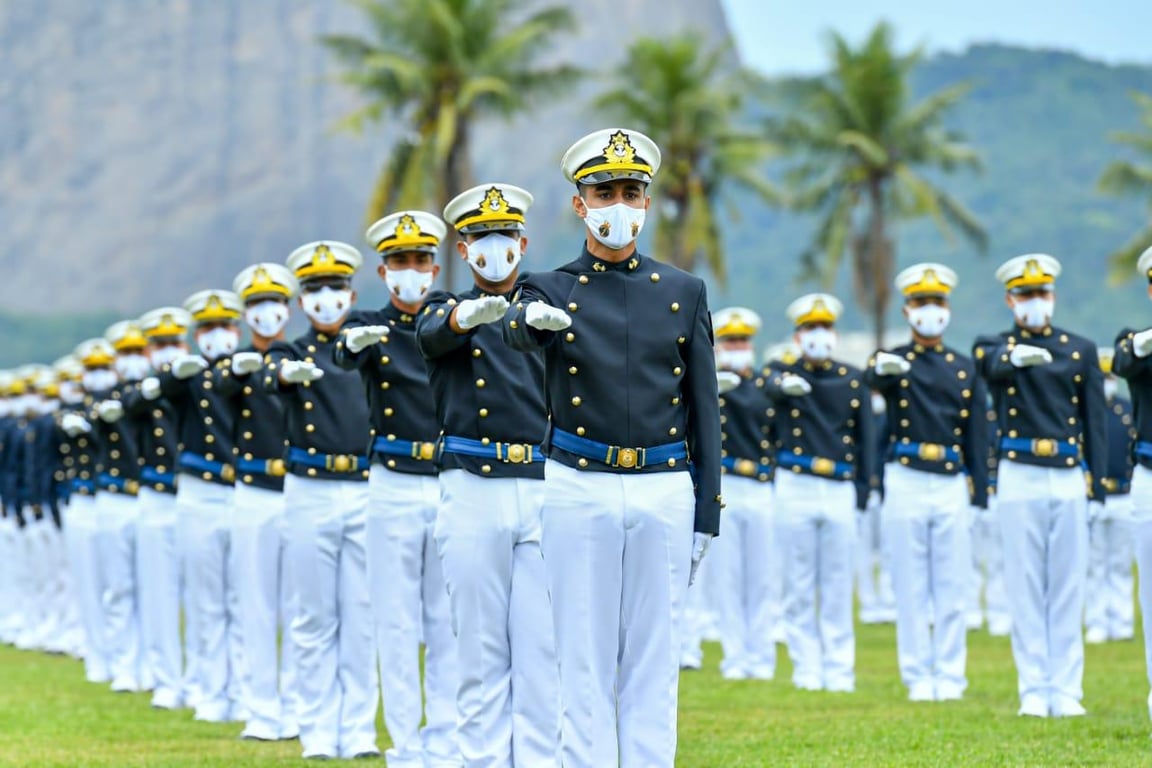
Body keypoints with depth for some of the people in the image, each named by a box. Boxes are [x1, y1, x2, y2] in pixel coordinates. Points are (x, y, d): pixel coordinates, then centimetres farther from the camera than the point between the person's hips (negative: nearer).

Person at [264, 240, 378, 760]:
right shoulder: (291, 354, 7)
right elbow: (273, 376, -18)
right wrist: (291, 371, -42)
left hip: (367, 493, 1)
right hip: (310, 495, -1)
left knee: (362, 618, 1)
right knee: (316, 619, 2)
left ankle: (359, 730, 6)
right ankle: (319, 731, 7)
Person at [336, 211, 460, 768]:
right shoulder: (372, 327, 2)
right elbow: (343, 360, -20)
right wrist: (356, 344, -45)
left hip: (452, 487, 1)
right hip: (394, 487, -1)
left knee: (450, 621, 3)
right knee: (397, 622, 1)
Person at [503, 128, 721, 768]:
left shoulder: (685, 293, 10)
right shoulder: (554, 291, 5)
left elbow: (705, 410, 10)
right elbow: (520, 327, -19)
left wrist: (706, 514, 4)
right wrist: (534, 319, -45)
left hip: (665, 491, 1)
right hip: (580, 488, -1)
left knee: (655, 657, 4)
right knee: (584, 659, 1)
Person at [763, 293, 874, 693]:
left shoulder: (853, 380, 9)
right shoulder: (785, 374, 5)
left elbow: (866, 436, 10)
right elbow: (771, 384, -20)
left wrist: (862, 491, 0)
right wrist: (786, 384, -44)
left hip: (841, 491, 1)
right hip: (796, 489, -1)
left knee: (839, 588, 3)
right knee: (799, 588, 2)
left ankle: (840, 669, 8)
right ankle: (807, 669, 8)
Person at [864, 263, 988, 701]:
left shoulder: (965, 369, 11)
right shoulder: (894, 362, 3)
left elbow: (977, 436, 10)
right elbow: (874, 381, -23)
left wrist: (979, 496, 3)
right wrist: (883, 369, -48)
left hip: (953, 485, 2)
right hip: (906, 484, -2)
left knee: (953, 587, 2)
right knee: (912, 587, 1)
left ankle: (950, 676, 8)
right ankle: (919, 677, 6)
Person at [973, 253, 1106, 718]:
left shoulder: (1081, 350, 10)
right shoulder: (994, 348, 6)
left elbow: (1096, 422, 8)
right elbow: (993, 366, -20)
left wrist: (1098, 489, 1)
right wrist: (1017, 356, -44)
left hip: (1069, 479, 2)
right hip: (1019, 478, -1)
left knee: (1068, 588, 2)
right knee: (1026, 589, 0)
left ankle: (1066, 690, 5)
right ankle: (1034, 691, 3)